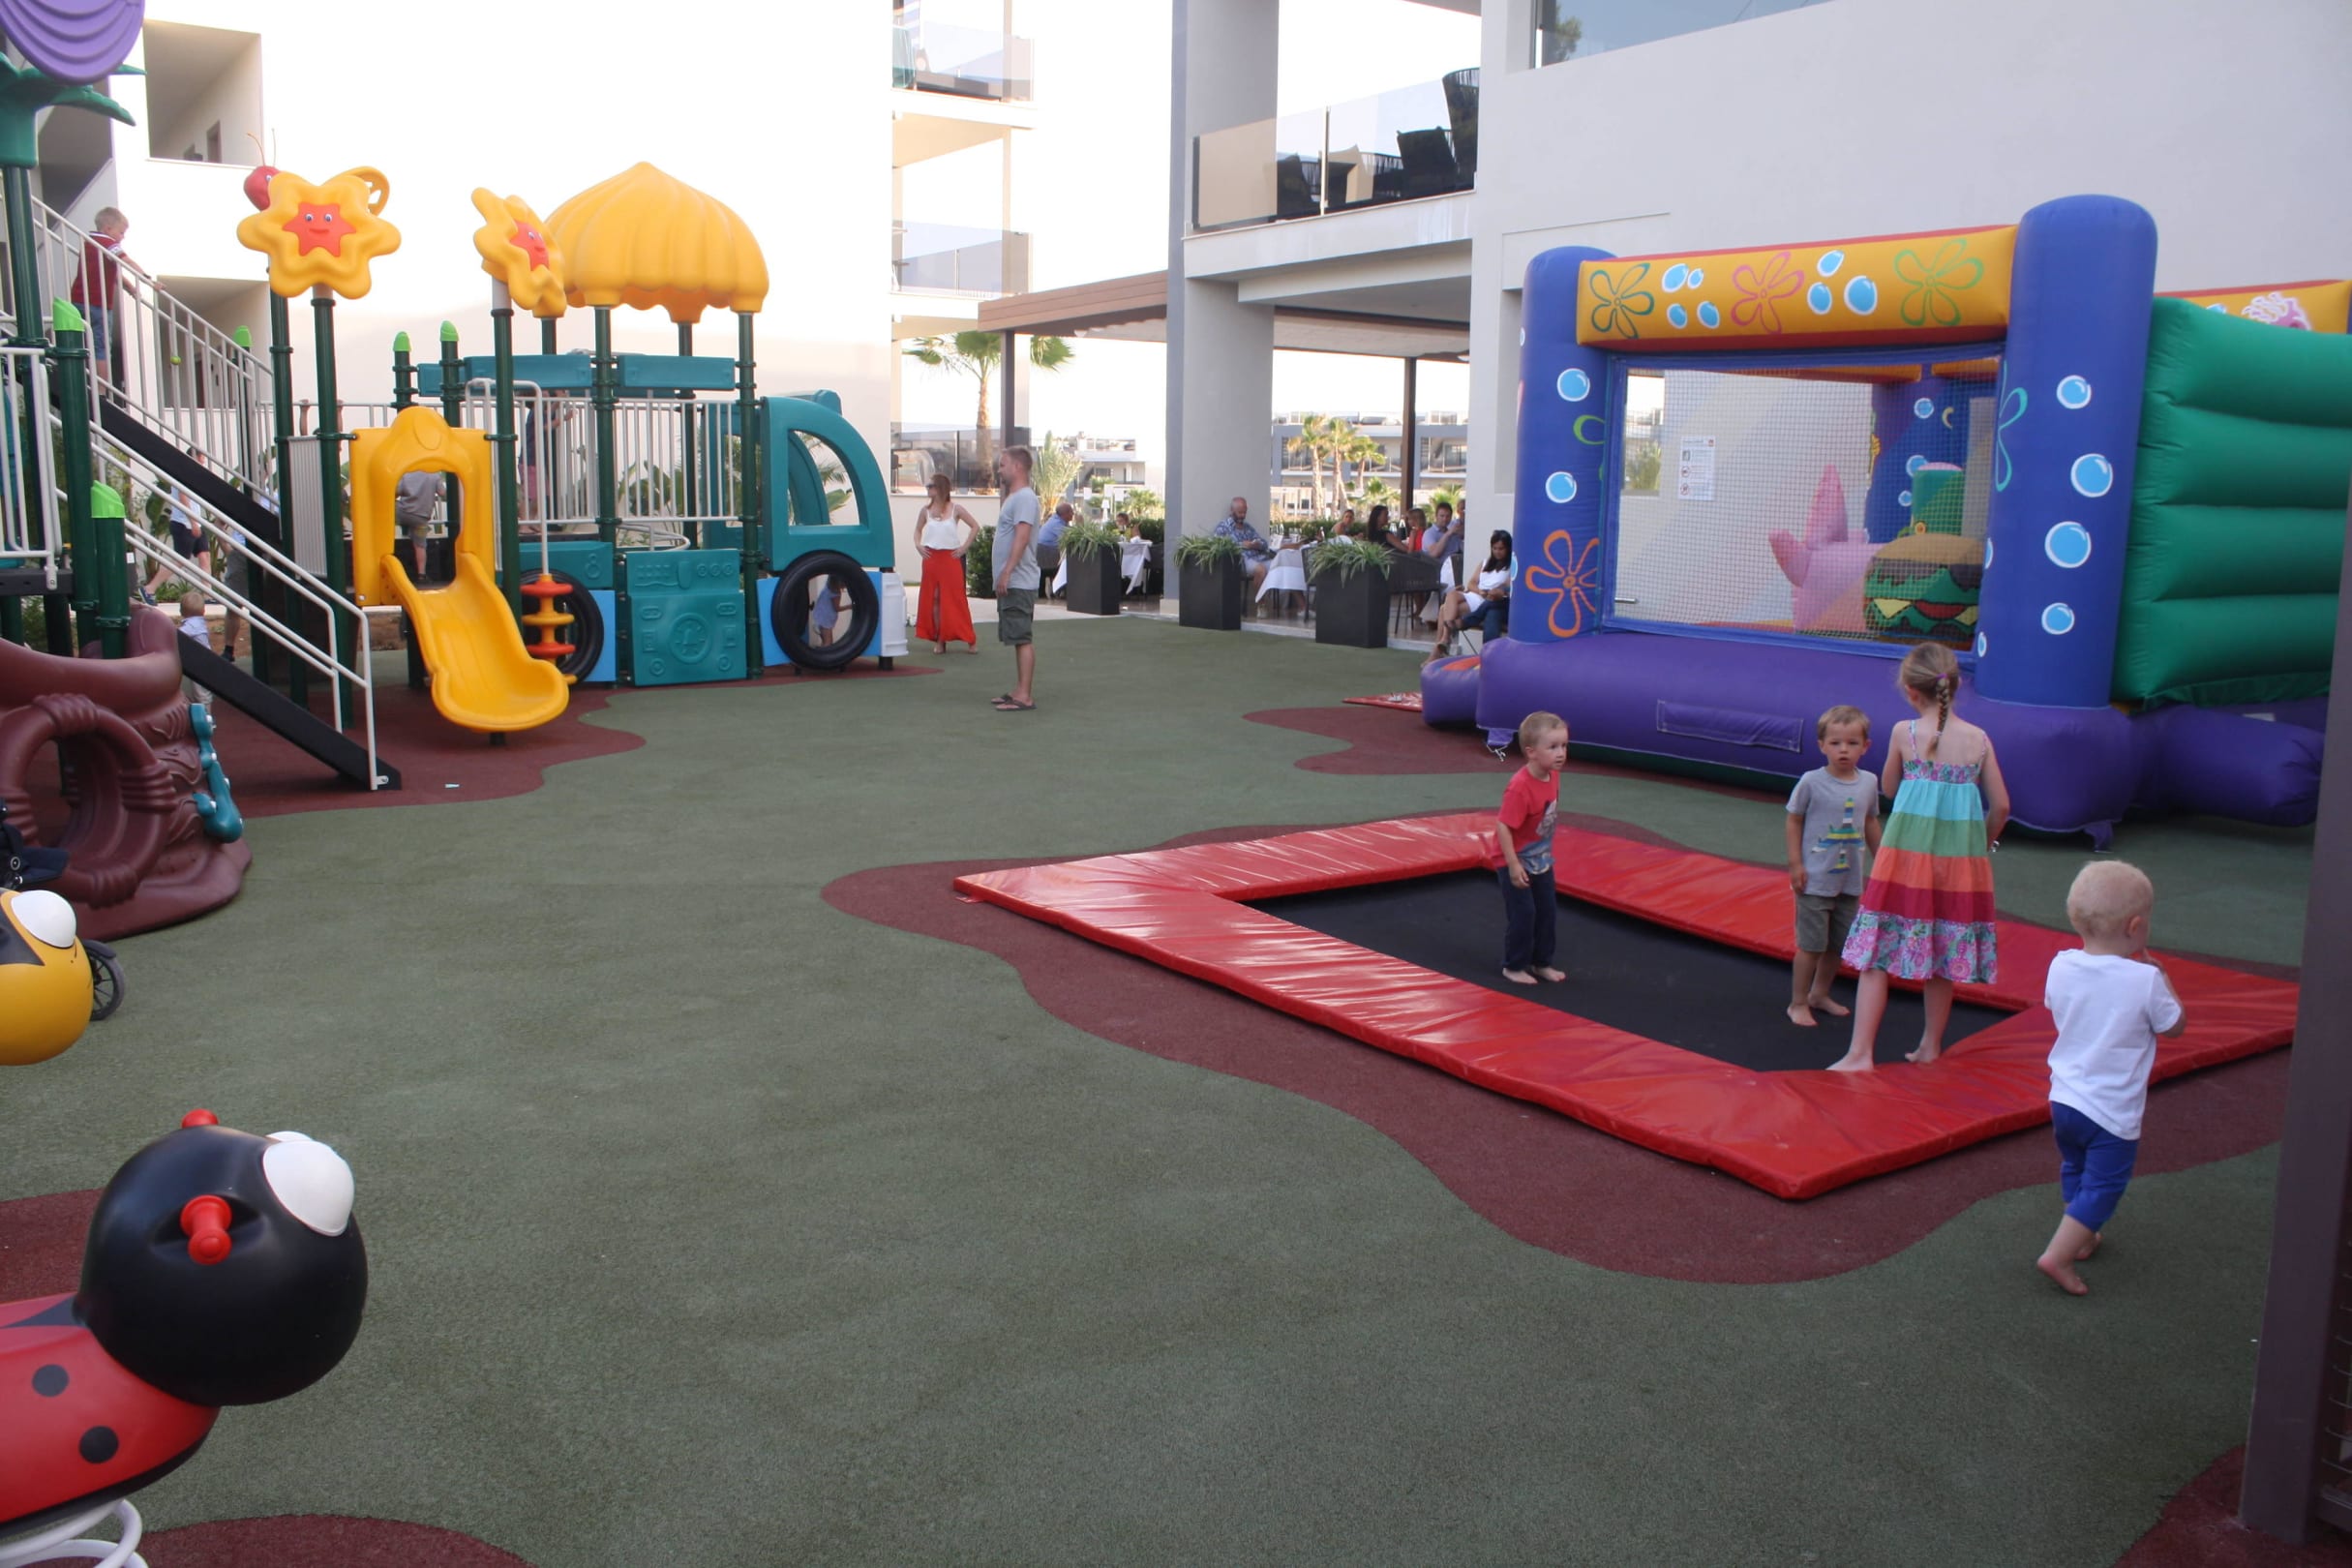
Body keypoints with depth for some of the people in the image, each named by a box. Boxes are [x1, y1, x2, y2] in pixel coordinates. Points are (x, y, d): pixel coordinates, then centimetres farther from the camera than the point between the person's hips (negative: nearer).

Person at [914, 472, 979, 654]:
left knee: (955, 598, -5)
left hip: (951, 558, -3)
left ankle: (972, 639, 2)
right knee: (932, 599, 2)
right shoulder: (926, 509, 6)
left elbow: (975, 527, 1)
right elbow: (918, 530, 20)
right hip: (931, 558, 4)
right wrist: (918, 545, 2)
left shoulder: (955, 509, -3)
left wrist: (965, 546, -5)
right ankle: (940, 640, 9)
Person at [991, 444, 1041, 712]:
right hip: (1010, 582, 11)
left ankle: (1025, 696, -12)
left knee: (1023, 639, -11)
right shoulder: (1013, 497, 20)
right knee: (1018, 639, 13)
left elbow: (1022, 537, -23)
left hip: (1018, 582, -11)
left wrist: (1007, 572, -28)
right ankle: (1020, 691, 18)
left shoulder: (1024, 498, -13)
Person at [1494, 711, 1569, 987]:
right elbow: (1503, 826, -28)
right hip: (1516, 863, -8)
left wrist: (1546, 852, 16)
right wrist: (1513, 866, -27)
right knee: (1522, 914, -1)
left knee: (1547, 911, 14)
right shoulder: (1520, 788, -30)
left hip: (1541, 861, 8)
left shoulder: (1553, 777, -5)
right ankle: (1514, 967, 16)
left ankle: (1541, 963, 29)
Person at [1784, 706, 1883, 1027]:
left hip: (1850, 880, 5)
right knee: (1811, 944, -1)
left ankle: (1820, 994, 31)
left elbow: (1870, 823, 14)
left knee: (1838, 944, 14)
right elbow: (1794, 821, -4)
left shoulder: (1868, 783, 1)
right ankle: (1798, 1003, 11)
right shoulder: (1811, 782, -12)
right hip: (1815, 880, -5)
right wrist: (1795, 863, -9)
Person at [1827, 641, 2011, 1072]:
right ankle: (1931, 1047, 26)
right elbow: (2001, 805, 5)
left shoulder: (1905, 732, -5)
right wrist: (1982, 844, 20)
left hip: (1907, 855, -3)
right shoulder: (1978, 738, 1)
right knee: (1943, 959, 15)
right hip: (1961, 860, 3)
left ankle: (1860, 1053, -5)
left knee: (1876, 955, 0)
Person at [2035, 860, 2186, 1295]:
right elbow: (2174, 1026, -6)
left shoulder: (2061, 966, -6)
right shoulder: (2145, 980, -21)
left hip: (2063, 1098, 6)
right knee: (2103, 1186, 5)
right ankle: (2059, 1255, -2)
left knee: (2075, 1170, 26)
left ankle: (2082, 1238, 43)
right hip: (2112, 1112, -6)